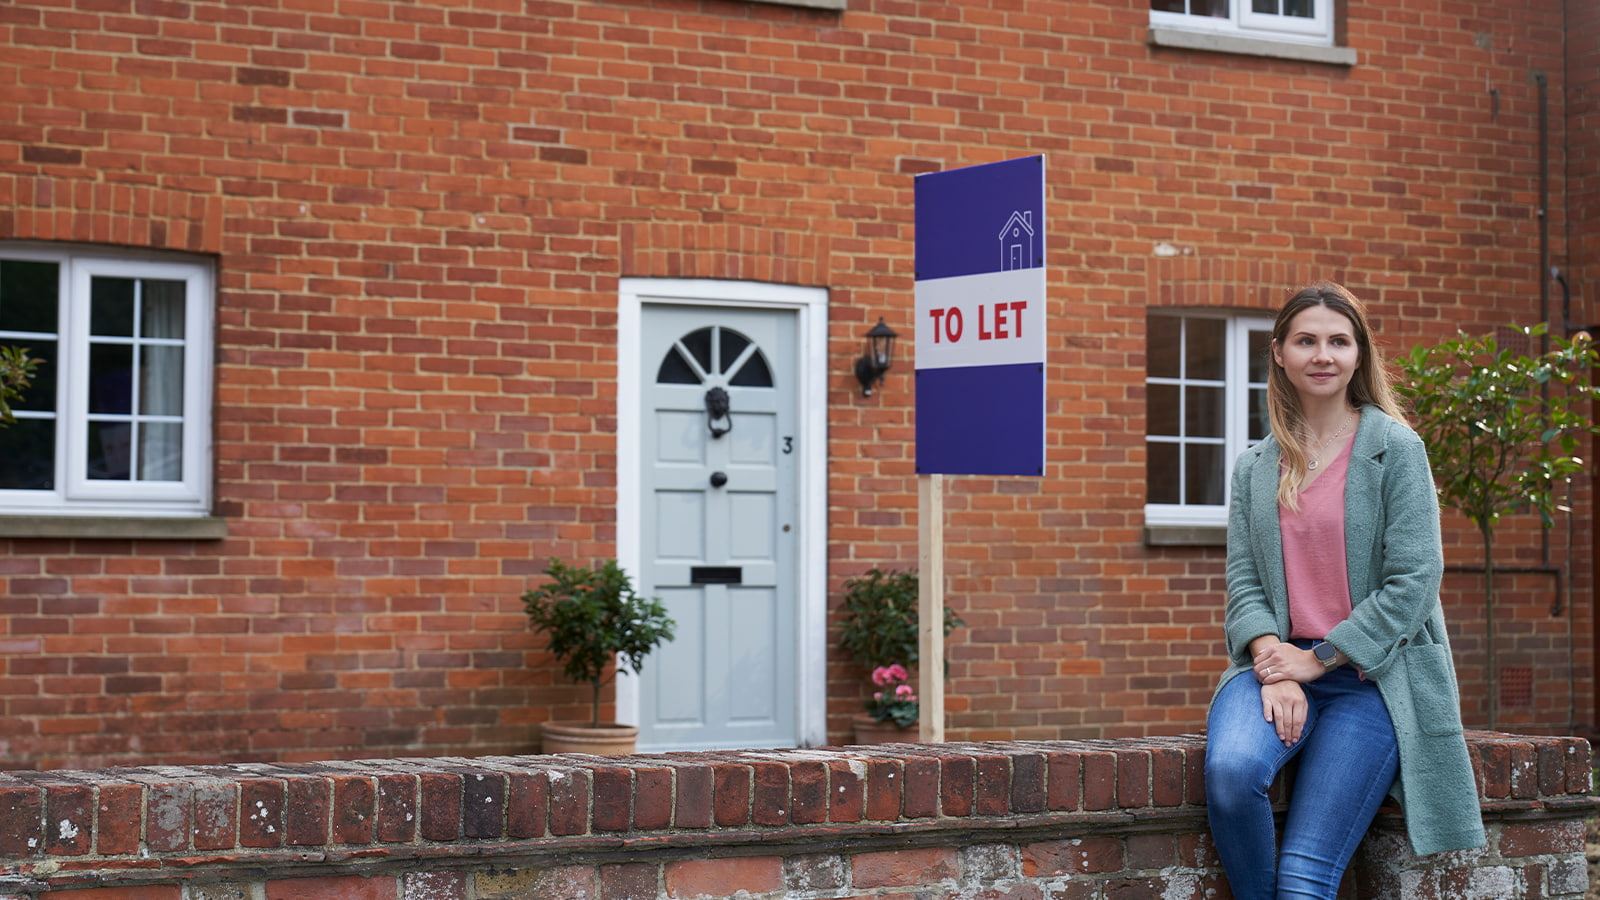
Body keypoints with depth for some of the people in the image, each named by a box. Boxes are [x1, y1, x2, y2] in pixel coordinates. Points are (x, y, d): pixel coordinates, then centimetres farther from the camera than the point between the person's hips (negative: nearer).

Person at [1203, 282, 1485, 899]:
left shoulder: (1397, 451, 1)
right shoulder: (1254, 467, 14)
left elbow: (1413, 583, -7)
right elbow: (1243, 580, 6)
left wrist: (1318, 660, -11)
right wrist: (1272, 664, -13)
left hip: (1372, 676, -3)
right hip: (1278, 664, 3)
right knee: (1231, 768, -31)